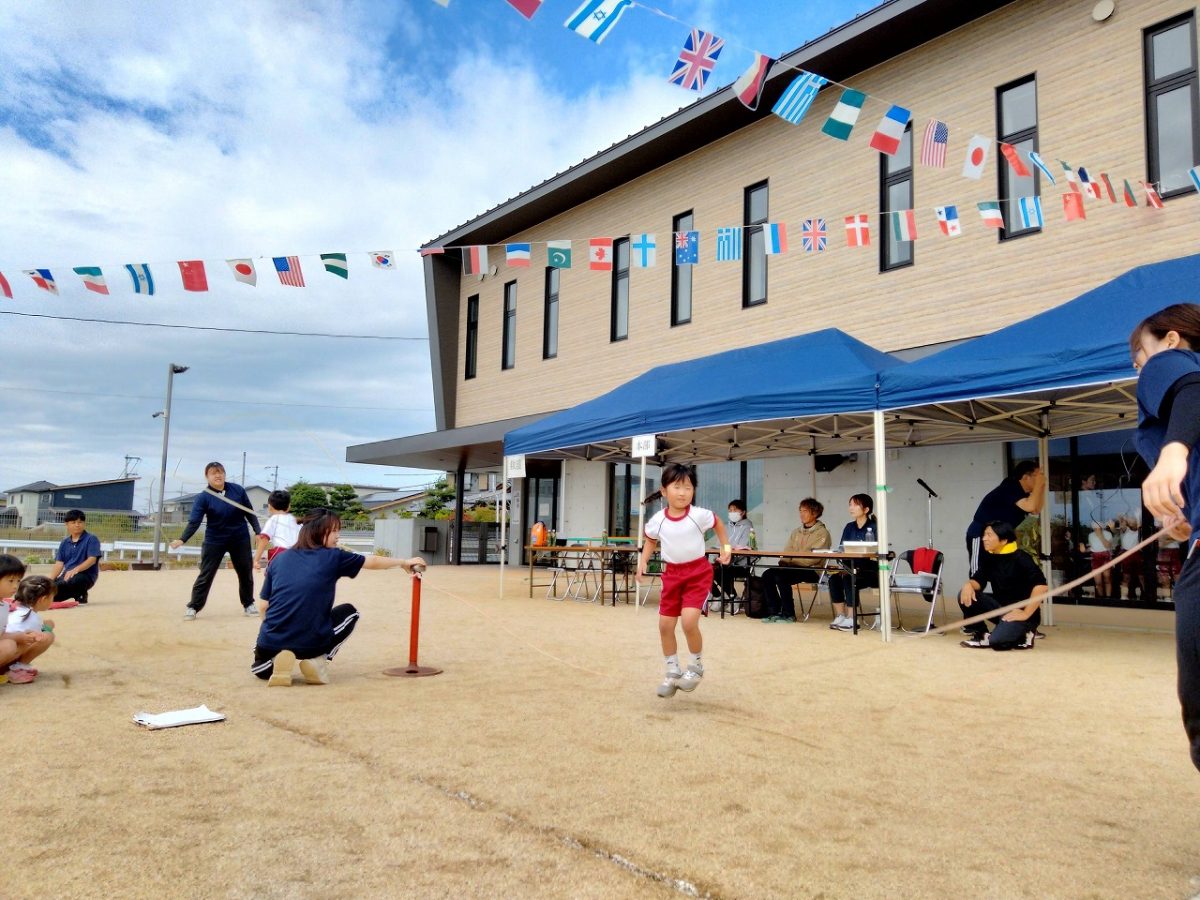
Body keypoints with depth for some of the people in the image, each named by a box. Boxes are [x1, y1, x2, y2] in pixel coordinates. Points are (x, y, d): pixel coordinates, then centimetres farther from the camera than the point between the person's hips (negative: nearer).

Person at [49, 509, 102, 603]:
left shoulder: (91, 539, -1)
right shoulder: (65, 542, 16)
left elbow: (92, 559, -12)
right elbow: (59, 564, 10)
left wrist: (75, 569, -27)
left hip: (86, 575, -6)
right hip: (67, 575, 6)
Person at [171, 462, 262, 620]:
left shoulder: (238, 490, -6)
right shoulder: (203, 497, -13)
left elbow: (249, 513, 3)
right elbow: (194, 522, -21)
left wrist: (258, 531, 1)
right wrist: (182, 539, -35)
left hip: (240, 539, 2)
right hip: (214, 541, -2)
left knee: (246, 573, 12)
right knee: (205, 575, -2)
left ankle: (248, 604, 29)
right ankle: (193, 607, 11)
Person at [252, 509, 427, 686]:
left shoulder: (279, 559, 10)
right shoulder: (333, 557, 2)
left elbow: (264, 606, 11)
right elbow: (373, 562, 15)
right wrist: (404, 562, 30)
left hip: (272, 643, 2)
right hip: (313, 642, -2)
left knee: (261, 669, 37)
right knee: (349, 611, 26)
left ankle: (276, 660, -1)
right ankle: (317, 659, 5)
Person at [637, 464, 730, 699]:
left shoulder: (699, 515, -15)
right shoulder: (657, 520, -9)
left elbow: (718, 524, 7)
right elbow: (650, 541, 12)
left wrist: (725, 547, 4)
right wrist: (642, 562, 0)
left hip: (698, 573, -4)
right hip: (672, 573, 4)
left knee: (689, 622, -17)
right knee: (665, 625, 6)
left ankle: (696, 666, 10)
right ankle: (672, 671, 27)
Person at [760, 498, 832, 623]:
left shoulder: (822, 532, -3)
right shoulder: (796, 532, 20)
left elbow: (814, 558, -14)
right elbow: (787, 552, 18)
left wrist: (791, 561, -19)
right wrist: (783, 562, -5)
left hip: (812, 570, -7)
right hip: (793, 567, 7)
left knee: (781, 576, -29)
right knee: (767, 574, -16)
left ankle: (788, 614, -16)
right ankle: (773, 611, -8)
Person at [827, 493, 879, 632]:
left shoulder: (874, 527, -7)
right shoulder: (849, 527, 11)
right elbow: (842, 549, 7)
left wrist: (858, 568, -25)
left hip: (871, 571, -5)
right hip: (853, 569, 5)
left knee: (849, 579, -30)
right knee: (834, 578, -21)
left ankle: (851, 620, -23)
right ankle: (840, 617, -15)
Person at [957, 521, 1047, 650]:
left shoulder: (1021, 558, -18)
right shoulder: (988, 558, 3)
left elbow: (1040, 585, -25)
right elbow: (979, 580, 4)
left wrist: (1026, 613, -27)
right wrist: (968, 585, -22)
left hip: (1020, 612, -6)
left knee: (997, 641, -30)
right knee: (965, 596, -13)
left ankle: (1023, 636, 4)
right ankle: (981, 635, 3)